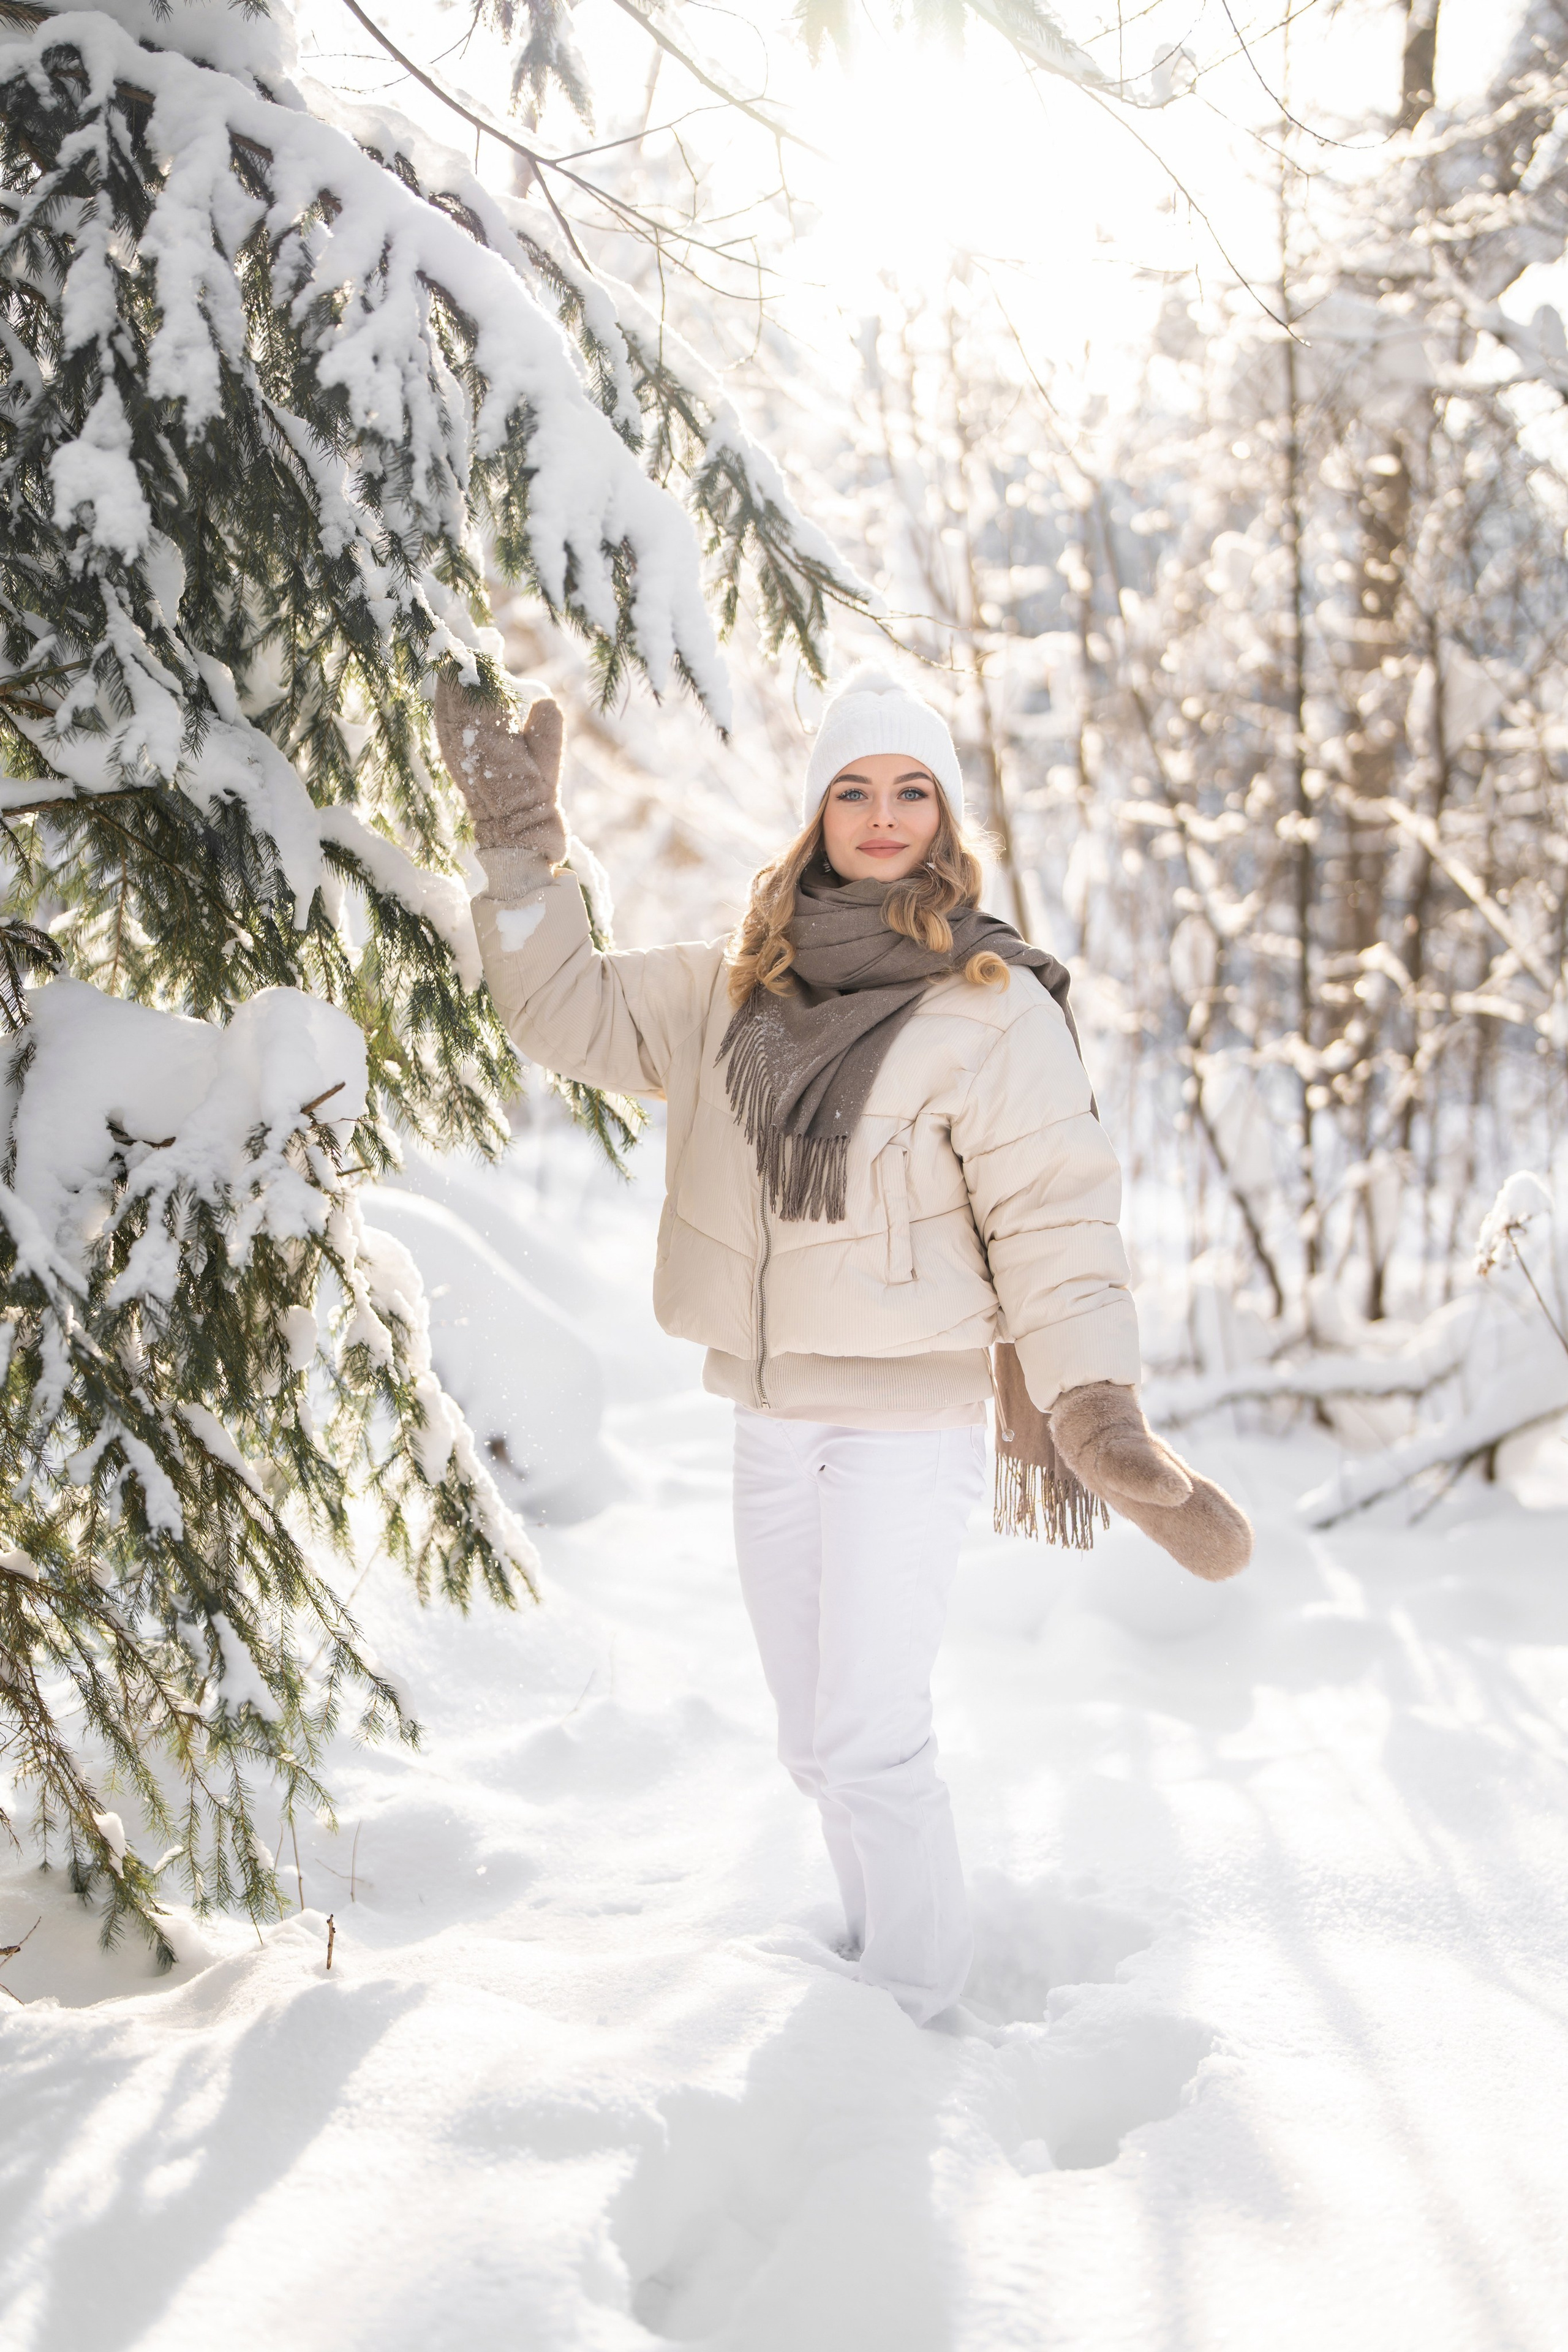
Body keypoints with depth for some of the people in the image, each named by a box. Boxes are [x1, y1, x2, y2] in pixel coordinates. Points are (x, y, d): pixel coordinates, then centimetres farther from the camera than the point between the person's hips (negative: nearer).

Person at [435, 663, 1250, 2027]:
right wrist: (522, 840, 6)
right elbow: (579, 1015, 12)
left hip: (909, 1416, -6)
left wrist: (1095, 1407, -21)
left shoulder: (993, 1008, -9)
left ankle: (918, 2015, 10)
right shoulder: (734, 990, 9)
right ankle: (875, 1962, 32)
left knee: (871, 1736, -7)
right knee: (817, 1738, 15)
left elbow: (1054, 1213, -12)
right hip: (769, 1418, 6)